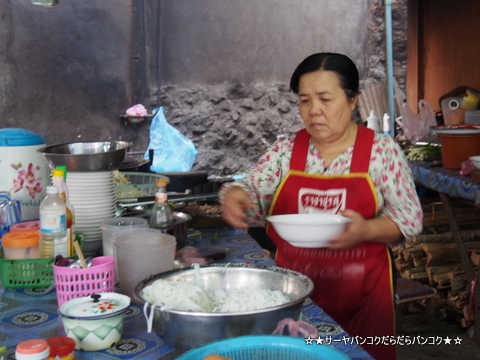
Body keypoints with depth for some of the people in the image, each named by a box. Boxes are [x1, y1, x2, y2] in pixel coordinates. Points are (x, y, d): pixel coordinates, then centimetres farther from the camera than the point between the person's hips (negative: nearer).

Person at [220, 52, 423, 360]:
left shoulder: (383, 150, -5)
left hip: (362, 291, -2)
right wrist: (234, 196, -24)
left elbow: (410, 218, -6)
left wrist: (367, 230, -25)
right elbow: (253, 195, 0)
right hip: (294, 286, 2)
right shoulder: (285, 150, 2)